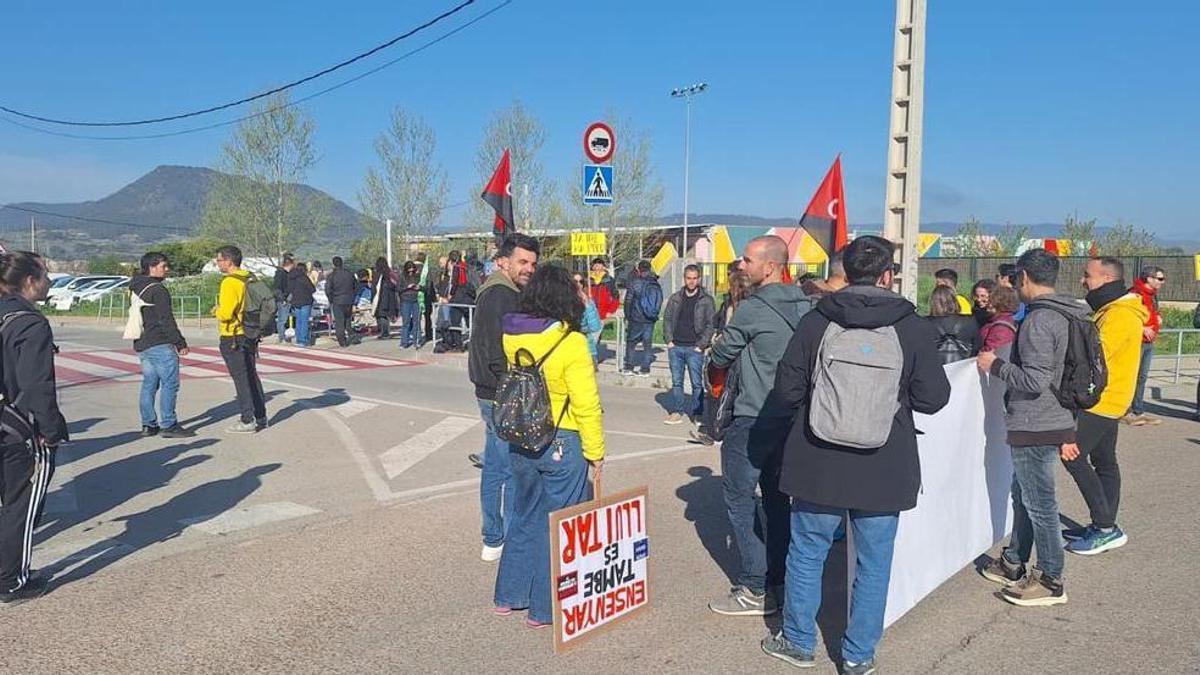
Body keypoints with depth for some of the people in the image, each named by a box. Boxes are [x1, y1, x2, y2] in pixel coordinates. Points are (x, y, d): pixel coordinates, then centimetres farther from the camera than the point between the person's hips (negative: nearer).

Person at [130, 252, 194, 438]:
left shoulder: (136, 289, 17)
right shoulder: (158, 290, -13)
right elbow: (166, 320, -17)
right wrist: (180, 343, -13)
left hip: (141, 344, 10)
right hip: (160, 345, -10)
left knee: (149, 384, 12)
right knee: (170, 384, -6)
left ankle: (148, 424, 15)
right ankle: (169, 425, -5)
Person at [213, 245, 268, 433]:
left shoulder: (230, 282, -18)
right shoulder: (249, 279, 8)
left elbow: (226, 313, -23)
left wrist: (216, 311, -2)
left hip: (232, 338, -8)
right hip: (249, 336, 8)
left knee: (241, 379, -2)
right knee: (252, 376, 15)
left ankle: (248, 421, 2)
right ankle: (260, 417, 21)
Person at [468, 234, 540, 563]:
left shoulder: (495, 293, 16)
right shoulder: (501, 295, -17)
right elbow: (497, 353, -24)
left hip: (492, 396, 11)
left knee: (495, 467, 16)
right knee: (514, 471, -3)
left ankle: (493, 540, 27)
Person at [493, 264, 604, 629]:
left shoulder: (511, 337, -1)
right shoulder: (570, 343, -18)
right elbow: (587, 406, -17)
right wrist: (595, 453, -10)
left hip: (521, 442, 6)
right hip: (562, 445, -6)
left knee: (525, 517, 21)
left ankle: (509, 596, 32)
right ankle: (545, 609, 19)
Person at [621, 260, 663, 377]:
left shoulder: (635, 283, -9)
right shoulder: (657, 285, 3)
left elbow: (628, 301, -7)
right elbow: (659, 303, 10)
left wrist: (627, 317, 1)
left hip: (636, 319, -4)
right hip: (650, 320, 4)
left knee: (631, 342, 8)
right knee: (648, 344, 9)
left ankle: (629, 367, 10)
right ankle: (645, 369, 9)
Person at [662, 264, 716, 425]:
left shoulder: (706, 300, 0)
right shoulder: (675, 298, 11)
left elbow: (711, 325, -4)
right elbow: (667, 319, 14)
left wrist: (701, 345, -11)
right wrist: (669, 340, 2)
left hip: (694, 349, -4)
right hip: (675, 347, 4)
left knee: (697, 383, 0)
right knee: (676, 382, 8)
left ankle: (696, 413, 8)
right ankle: (677, 412, 15)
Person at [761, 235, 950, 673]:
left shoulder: (815, 322, -7)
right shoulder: (913, 328, -8)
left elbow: (786, 391, -5)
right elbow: (933, 398, -5)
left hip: (818, 465, 1)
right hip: (884, 471, 0)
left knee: (807, 554, 16)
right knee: (873, 563, 14)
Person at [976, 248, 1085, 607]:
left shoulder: (1038, 321, -20)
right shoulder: (1065, 317, 11)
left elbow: (1035, 381, -25)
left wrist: (995, 365, -10)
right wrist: (1067, 433, 21)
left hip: (1035, 429, -10)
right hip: (1057, 422, 10)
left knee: (1039, 504, 0)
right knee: (1023, 496, 19)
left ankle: (1050, 581, 11)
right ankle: (1013, 564, 32)